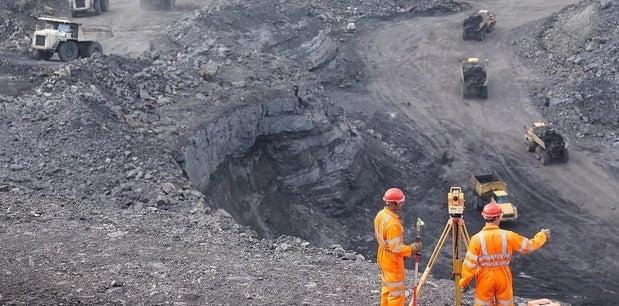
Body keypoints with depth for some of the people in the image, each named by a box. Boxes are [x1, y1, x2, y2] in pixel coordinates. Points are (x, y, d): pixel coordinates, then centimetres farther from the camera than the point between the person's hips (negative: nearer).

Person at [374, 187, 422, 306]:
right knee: (396, 292, 1)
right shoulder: (392, 222, -30)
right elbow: (396, 247, -26)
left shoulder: (380, 215, -1)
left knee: (387, 288, 21)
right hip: (392, 260, -9)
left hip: (383, 256, 9)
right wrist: (412, 249, -12)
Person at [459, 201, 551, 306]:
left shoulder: (477, 239, -17)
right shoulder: (508, 236, -13)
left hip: (484, 278, -1)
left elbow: (470, 263, -14)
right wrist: (542, 235, 18)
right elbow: (529, 246, 0)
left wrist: (464, 281, 0)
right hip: (503, 278, 1)